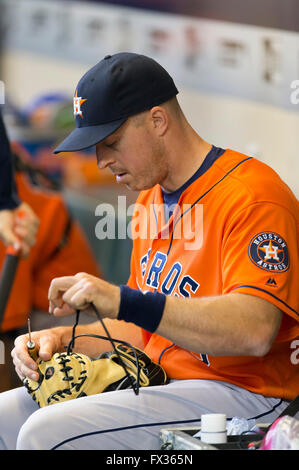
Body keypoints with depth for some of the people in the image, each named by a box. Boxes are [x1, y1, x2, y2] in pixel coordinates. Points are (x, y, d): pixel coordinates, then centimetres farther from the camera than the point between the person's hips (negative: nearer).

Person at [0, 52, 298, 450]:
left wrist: (124, 301, -33)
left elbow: (254, 331, -28)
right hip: (159, 380, 9)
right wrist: (62, 340, 3)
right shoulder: (151, 200, 16)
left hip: (238, 393, -9)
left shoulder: (251, 196, -15)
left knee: (48, 431, -24)